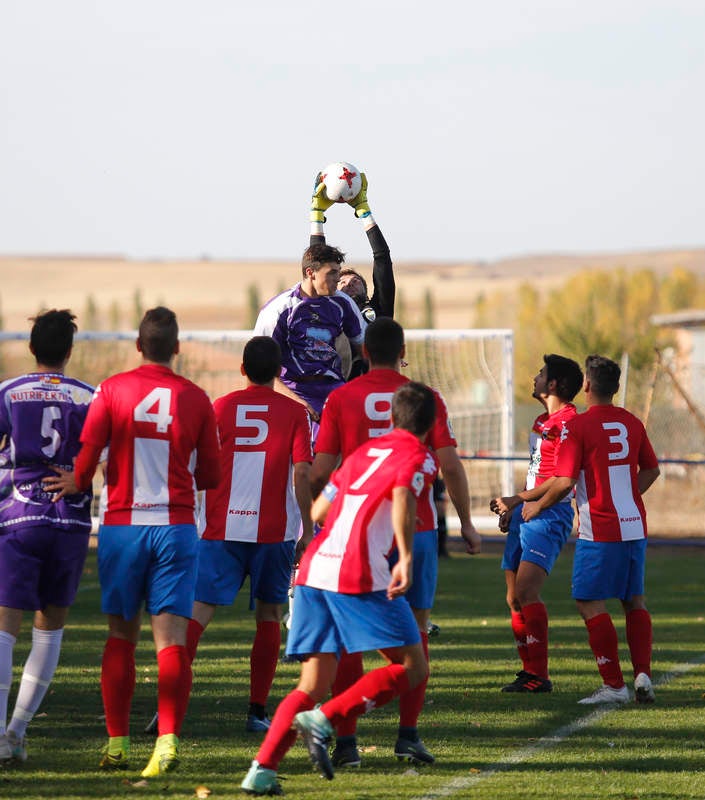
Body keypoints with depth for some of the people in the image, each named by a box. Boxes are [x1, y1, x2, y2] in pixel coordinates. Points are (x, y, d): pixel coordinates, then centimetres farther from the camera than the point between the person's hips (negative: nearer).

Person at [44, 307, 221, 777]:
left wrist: (77, 485, 9)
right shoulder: (196, 399, 1)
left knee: (122, 636, 12)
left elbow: (88, 451, -12)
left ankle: (117, 742, 12)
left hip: (122, 524, 0)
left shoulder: (112, 390, -2)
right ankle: (169, 738, -20)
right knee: (171, 637, -4)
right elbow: (211, 476, 6)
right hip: (176, 527, 0)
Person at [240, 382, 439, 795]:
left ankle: (262, 769, -8)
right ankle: (324, 719, -15)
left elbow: (319, 511, 29)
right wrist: (406, 557, -28)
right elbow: (401, 498, -17)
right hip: (360, 573, -7)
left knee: (313, 686, 9)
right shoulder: (418, 457, 5)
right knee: (412, 668, 1)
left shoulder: (364, 451, 25)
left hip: (314, 569, 7)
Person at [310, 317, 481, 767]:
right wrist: (466, 524, 6)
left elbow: (320, 471, -3)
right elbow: (450, 465, -3)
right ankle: (408, 734, 3)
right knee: (415, 629, 9)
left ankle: (346, 742, 0)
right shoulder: (426, 398, 1)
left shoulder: (340, 399, 0)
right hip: (416, 527, 0)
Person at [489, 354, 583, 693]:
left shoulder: (567, 422, -13)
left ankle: (539, 675, -17)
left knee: (526, 591, -19)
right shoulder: (541, 422, 18)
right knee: (514, 598, 7)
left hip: (550, 515, -10)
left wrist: (516, 500, -14)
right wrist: (512, 509, 23)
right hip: (527, 514, 10)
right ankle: (529, 671, 14)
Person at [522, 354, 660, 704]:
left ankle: (614, 685, -4)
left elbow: (564, 481, -15)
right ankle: (642, 674, 5)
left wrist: (537, 506, 1)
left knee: (590, 604, -1)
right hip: (635, 526, 7)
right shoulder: (632, 423, 9)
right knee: (634, 600, 15)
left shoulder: (577, 426, -11)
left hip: (599, 530, -7)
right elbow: (651, 470, 20)